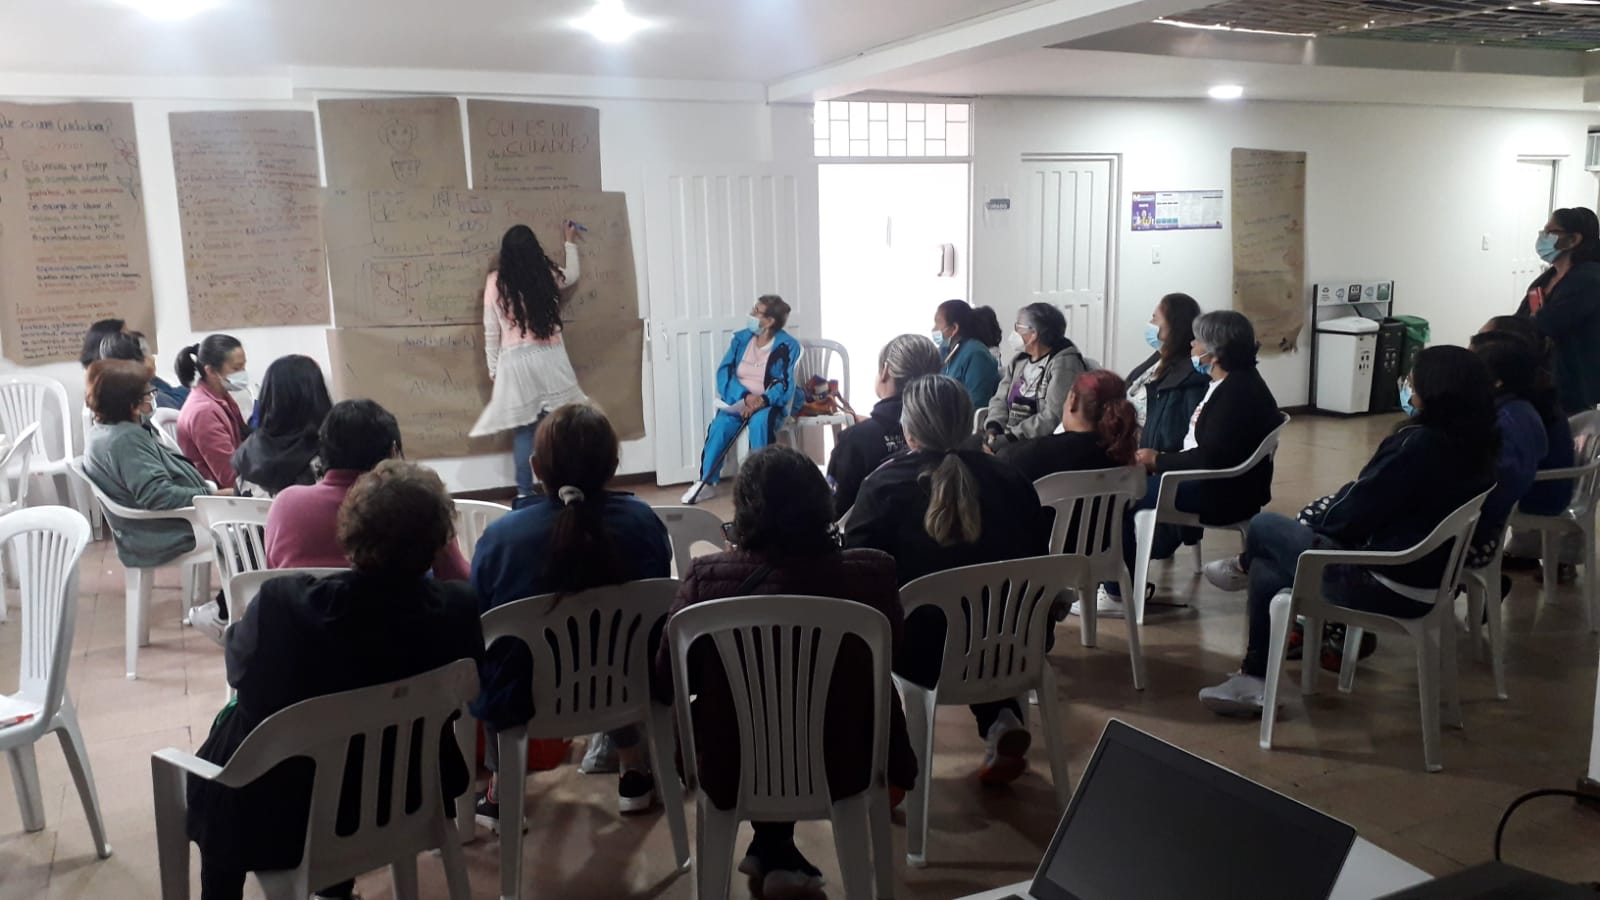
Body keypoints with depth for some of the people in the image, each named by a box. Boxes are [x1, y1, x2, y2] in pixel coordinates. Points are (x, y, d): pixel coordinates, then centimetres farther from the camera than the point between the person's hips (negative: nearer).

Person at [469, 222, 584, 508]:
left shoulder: (496, 281, -1)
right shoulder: (548, 275, 3)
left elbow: (491, 330, 0)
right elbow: (572, 276, 28)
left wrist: (493, 369, 8)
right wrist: (571, 244, 42)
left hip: (515, 362, 0)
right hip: (549, 358, 1)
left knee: (523, 430, 4)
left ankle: (525, 494, 6)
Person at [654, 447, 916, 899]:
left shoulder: (707, 576, -21)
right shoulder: (871, 574, -18)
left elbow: (666, 686, -7)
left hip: (734, 772, 0)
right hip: (838, 768, 0)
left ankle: (774, 852, 46)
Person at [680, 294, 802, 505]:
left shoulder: (787, 346, -7)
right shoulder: (741, 338, 4)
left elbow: (785, 385, -14)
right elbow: (725, 373, -3)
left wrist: (762, 400, -32)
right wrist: (745, 396, -20)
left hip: (770, 403, -3)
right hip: (739, 399, 3)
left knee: (760, 421, -37)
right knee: (720, 425, -26)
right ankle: (707, 482, -15)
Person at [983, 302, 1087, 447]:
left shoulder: (1064, 364, -11)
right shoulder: (1019, 361, 14)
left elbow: (1054, 417, -20)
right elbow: (1000, 399, 13)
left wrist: (1011, 437, -21)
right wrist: (993, 427, -8)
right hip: (1009, 437, 7)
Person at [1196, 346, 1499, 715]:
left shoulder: (1419, 443, -24)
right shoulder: (1476, 446, 4)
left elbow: (1355, 511, -15)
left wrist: (1314, 521, 2)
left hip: (1384, 584, -9)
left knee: (1262, 528, 5)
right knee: (1266, 571, 15)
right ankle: (1254, 681, 22)